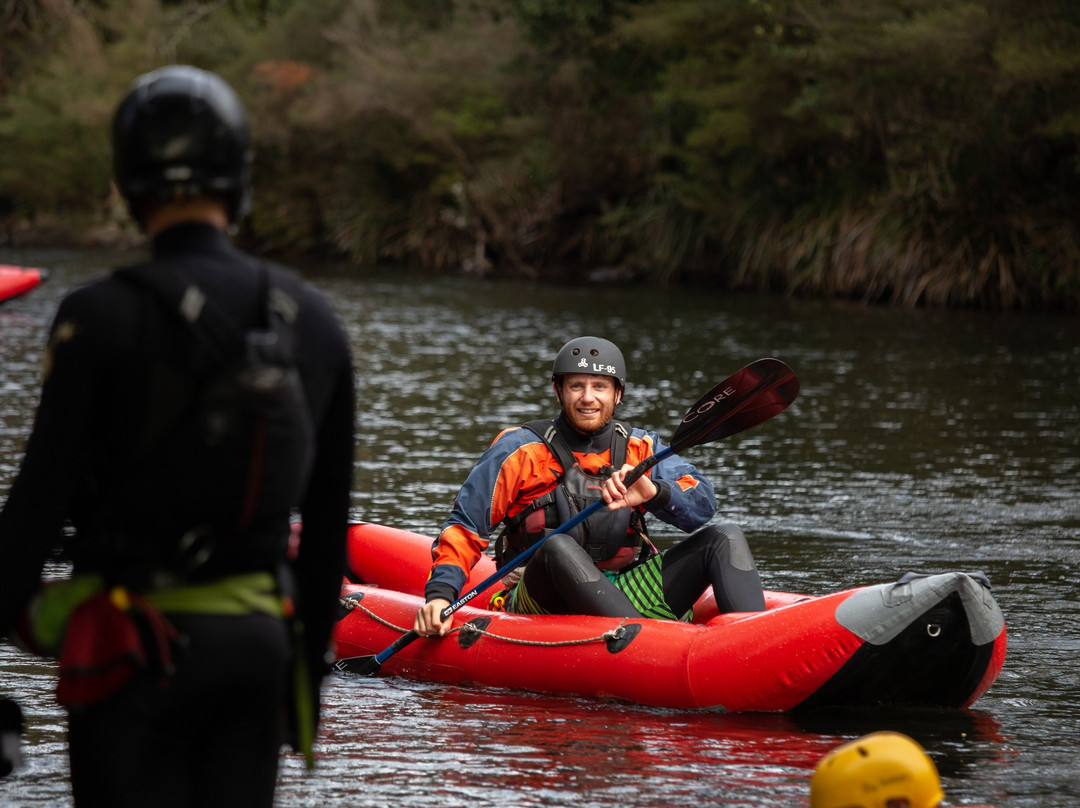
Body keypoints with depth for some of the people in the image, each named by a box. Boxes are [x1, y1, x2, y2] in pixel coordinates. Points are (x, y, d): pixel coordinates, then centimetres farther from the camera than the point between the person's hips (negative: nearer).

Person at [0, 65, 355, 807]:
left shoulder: (104, 317, -12)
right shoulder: (314, 321, 5)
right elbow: (328, 524, 11)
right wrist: (311, 658, 21)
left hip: (135, 652, -4)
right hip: (261, 644, 4)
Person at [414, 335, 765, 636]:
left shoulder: (640, 448, 9)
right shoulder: (520, 451, 1)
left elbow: (702, 504, -5)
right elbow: (464, 528, 0)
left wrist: (653, 493, -27)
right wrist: (440, 594, -15)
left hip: (625, 598, 4)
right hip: (545, 605, -4)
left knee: (724, 537, -10)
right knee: (559, 547, -36)